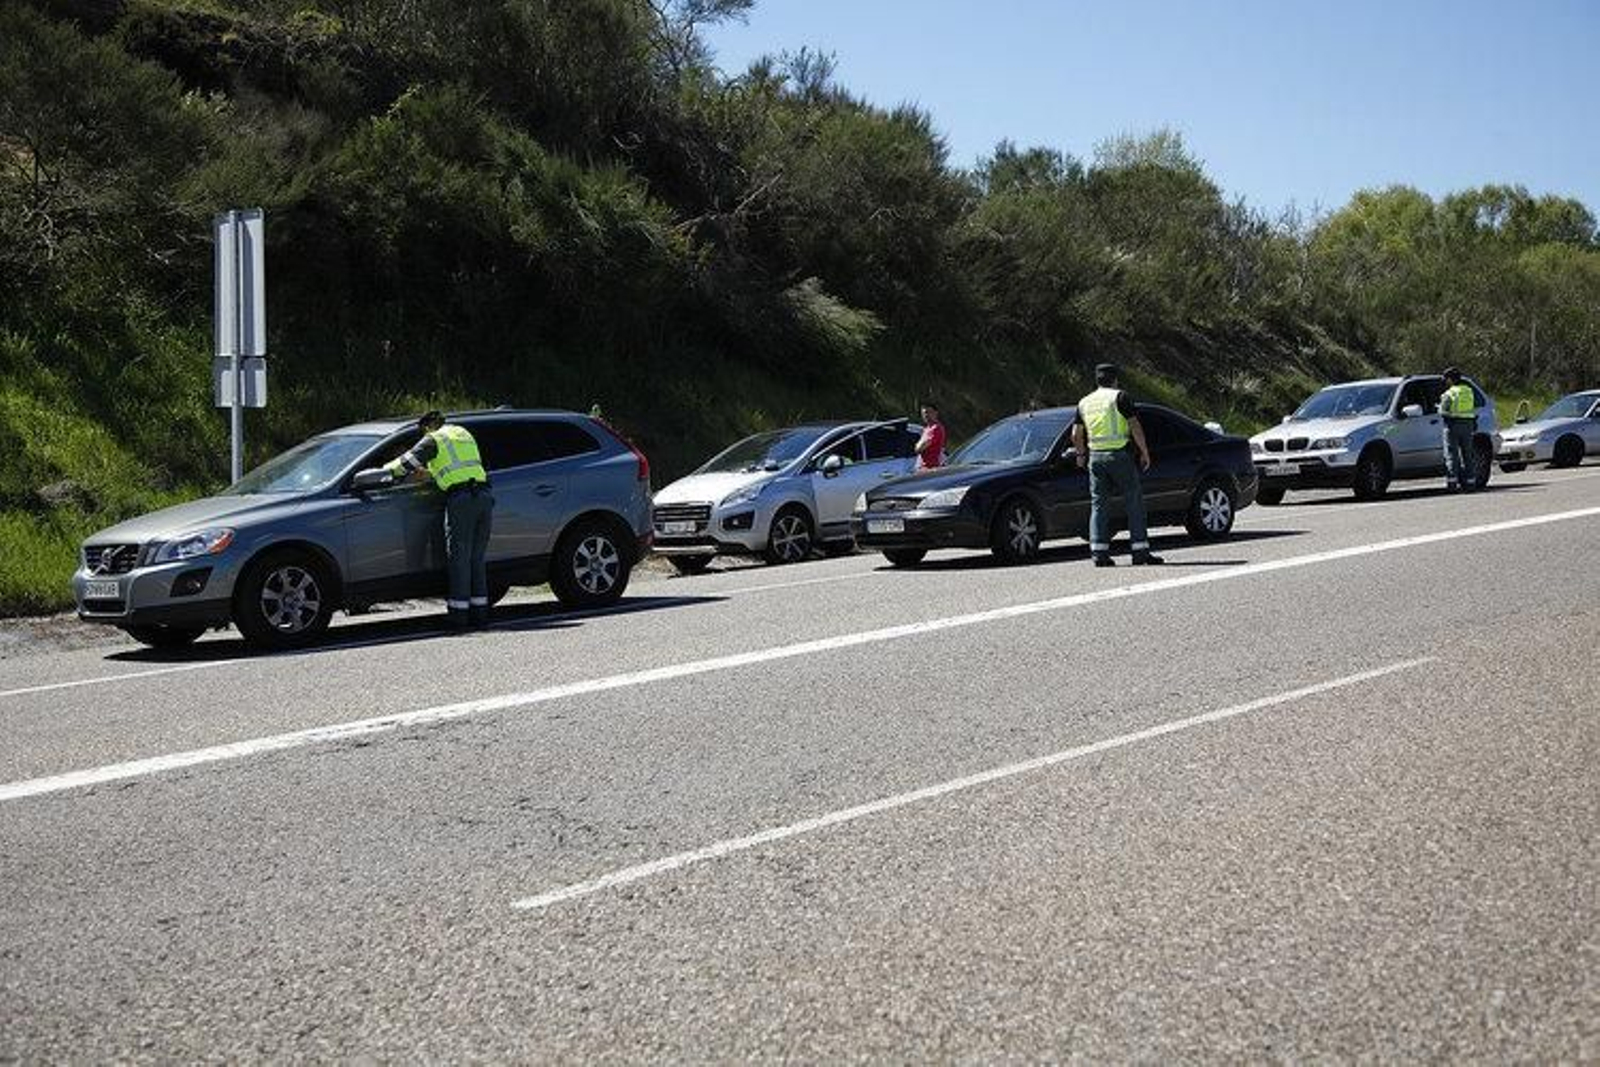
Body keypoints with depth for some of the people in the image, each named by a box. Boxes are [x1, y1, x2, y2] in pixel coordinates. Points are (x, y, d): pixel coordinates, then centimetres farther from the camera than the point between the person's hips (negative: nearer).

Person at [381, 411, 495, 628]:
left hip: (460, 498, -6)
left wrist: (387, 469, 17)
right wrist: (430, 474, 35)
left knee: (459, 558, -1)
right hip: (484, 495, 6)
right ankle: (480, 611, 12)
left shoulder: (435, 439, 3)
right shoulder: (463, 433, 24)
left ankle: (459, 613, -1)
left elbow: (407, 463, 0)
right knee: (476, 558, 12)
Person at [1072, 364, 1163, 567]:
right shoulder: (1119, 397, -2)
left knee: (1098, 504, 7)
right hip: (1119, 455, -5)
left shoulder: (1084, 403, 13)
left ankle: (1099, 552, 0)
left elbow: (1076, 435, 14)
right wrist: (1145, 452, -2)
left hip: (1096, 457, 5)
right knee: (1134, 502, 2)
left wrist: (1081, 454, 29)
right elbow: (1135, 426, -9)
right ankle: (1141, 552, 0)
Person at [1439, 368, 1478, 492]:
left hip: (1453, 425, -6)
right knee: (1467, 455, 11)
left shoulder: (1449, 394, -9)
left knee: (1451, 455, -4)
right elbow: (1474, 411, 14)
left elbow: (1443, 411, -10)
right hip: (1468, 425, 6)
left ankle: (1452, 481, -12)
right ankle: (1470, 481, 11)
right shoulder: (1469, 392, 13)